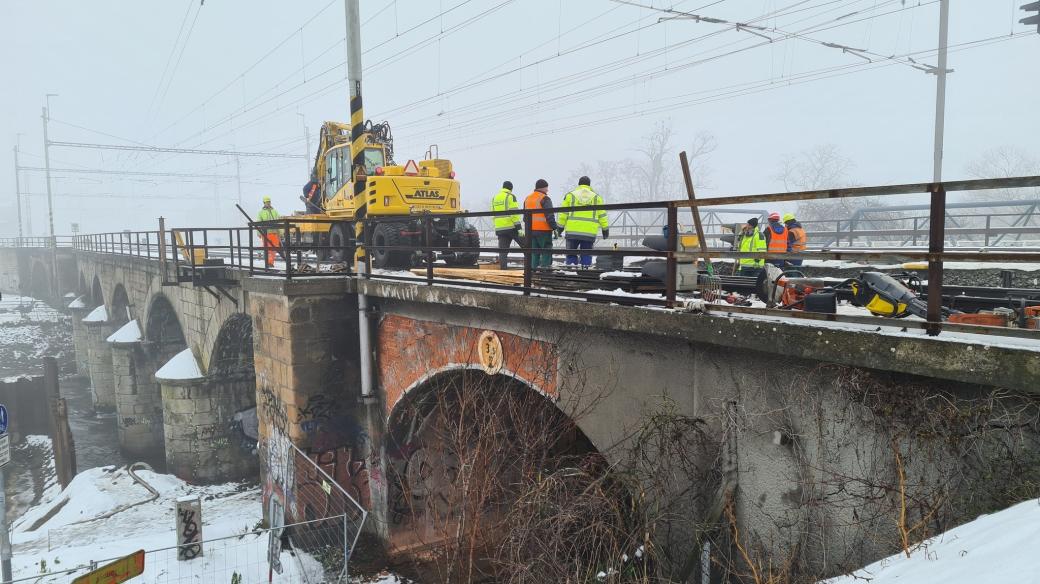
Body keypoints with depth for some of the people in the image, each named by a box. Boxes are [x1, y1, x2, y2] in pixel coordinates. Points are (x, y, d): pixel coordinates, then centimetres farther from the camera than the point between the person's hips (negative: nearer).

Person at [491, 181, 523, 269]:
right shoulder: (510, 196, -5)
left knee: (502, 251, 5)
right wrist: (519, 227, -15)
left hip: (499, 228, 6)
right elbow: (514, 213, -13)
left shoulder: (494, 197, 16)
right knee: (526, 246, 5)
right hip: (511, 227, -6)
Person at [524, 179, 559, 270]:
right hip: (543, 230, -7)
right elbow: (550, 216, -14)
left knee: (534, 252, 11)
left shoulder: (527, 199, 16)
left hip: (530, 230, 7)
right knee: (546, 252, -2)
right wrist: (555, 227, -10)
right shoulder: (544, 199, -9)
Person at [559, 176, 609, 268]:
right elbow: (602, 215, 11)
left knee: (571, 253, 7)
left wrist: (561, 227, 12)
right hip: (589, 233, 1)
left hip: (572, 231, -1)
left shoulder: (570, 195, 8)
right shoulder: (596, 197, 11)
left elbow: (563, 213, 5)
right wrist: (605, 229, 18)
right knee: (586, 254, 7)